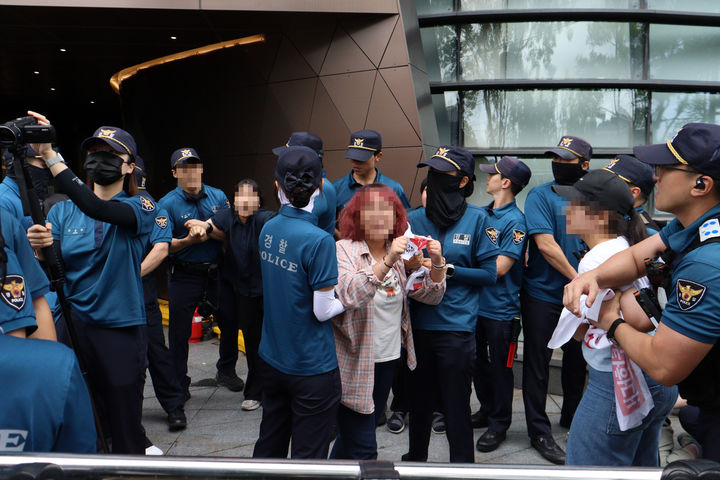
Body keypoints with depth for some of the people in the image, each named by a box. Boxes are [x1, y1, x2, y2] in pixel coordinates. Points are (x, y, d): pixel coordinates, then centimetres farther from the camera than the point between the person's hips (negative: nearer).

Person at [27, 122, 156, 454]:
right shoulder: (62, 211, 9)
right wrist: (42, 248, -23)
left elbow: (97, 209, -24)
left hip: (120, 330, -3)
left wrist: (50, 155, -29)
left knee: (124, 426, 7)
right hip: (70, 326, 3)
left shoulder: (141, 208, -3)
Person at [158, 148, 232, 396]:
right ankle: (180, 384, 24)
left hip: (217, 272, 3)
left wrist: (209, 229, -13)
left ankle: (226, 372, 36)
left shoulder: (218, 196, 4)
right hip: (184, 276, -3)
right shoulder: (167, 204, -6)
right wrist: (189, 241, -29)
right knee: (180, 331, 6)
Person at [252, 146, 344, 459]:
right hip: (312, 369, -6)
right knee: (308, 457, 8)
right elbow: (323, 310, -17)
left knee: (269, 446, 22)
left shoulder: (268, 230, 0)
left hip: (271, 360, 7)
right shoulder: (319, 241, -21)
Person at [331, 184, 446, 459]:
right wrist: (387, 261, -38)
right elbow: (349, 295, -30)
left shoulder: (400, 253, 6)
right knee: (363, 449, -3)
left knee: (353, 436, 20)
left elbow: (431, 296, 6)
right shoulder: (344, 250, -12)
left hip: (388, 359, 6)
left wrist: (436, 263, -12)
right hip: (354, 363, -6)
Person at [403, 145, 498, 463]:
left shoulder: (476, 219, -3)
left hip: (456, 327, -3)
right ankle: (415, 457, 39)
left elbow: (489, 273, -3)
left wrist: (448, 270, -14)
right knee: (419, 401, 18)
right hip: (417, 325, 4)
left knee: (456, 407, 6)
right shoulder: (415, 219, 5)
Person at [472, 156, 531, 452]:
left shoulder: (515, 221, -15)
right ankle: (487, 409, 37)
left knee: (499, 367, 7)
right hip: (476, 303, 7)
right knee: (478, 363, 18)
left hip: (501, 308, -7)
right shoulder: (482, 213, 7)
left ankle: (499, 423, 22)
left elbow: (500, 267, -20)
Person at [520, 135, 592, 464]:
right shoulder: (540, 195, -8)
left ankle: (571, 417, 38)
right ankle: (539, 433, 15)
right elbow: (545, 244, -17)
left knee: (576, 358, 18)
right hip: (543, 293, -5)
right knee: (538, 364, 3)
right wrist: (577, 278, -16)